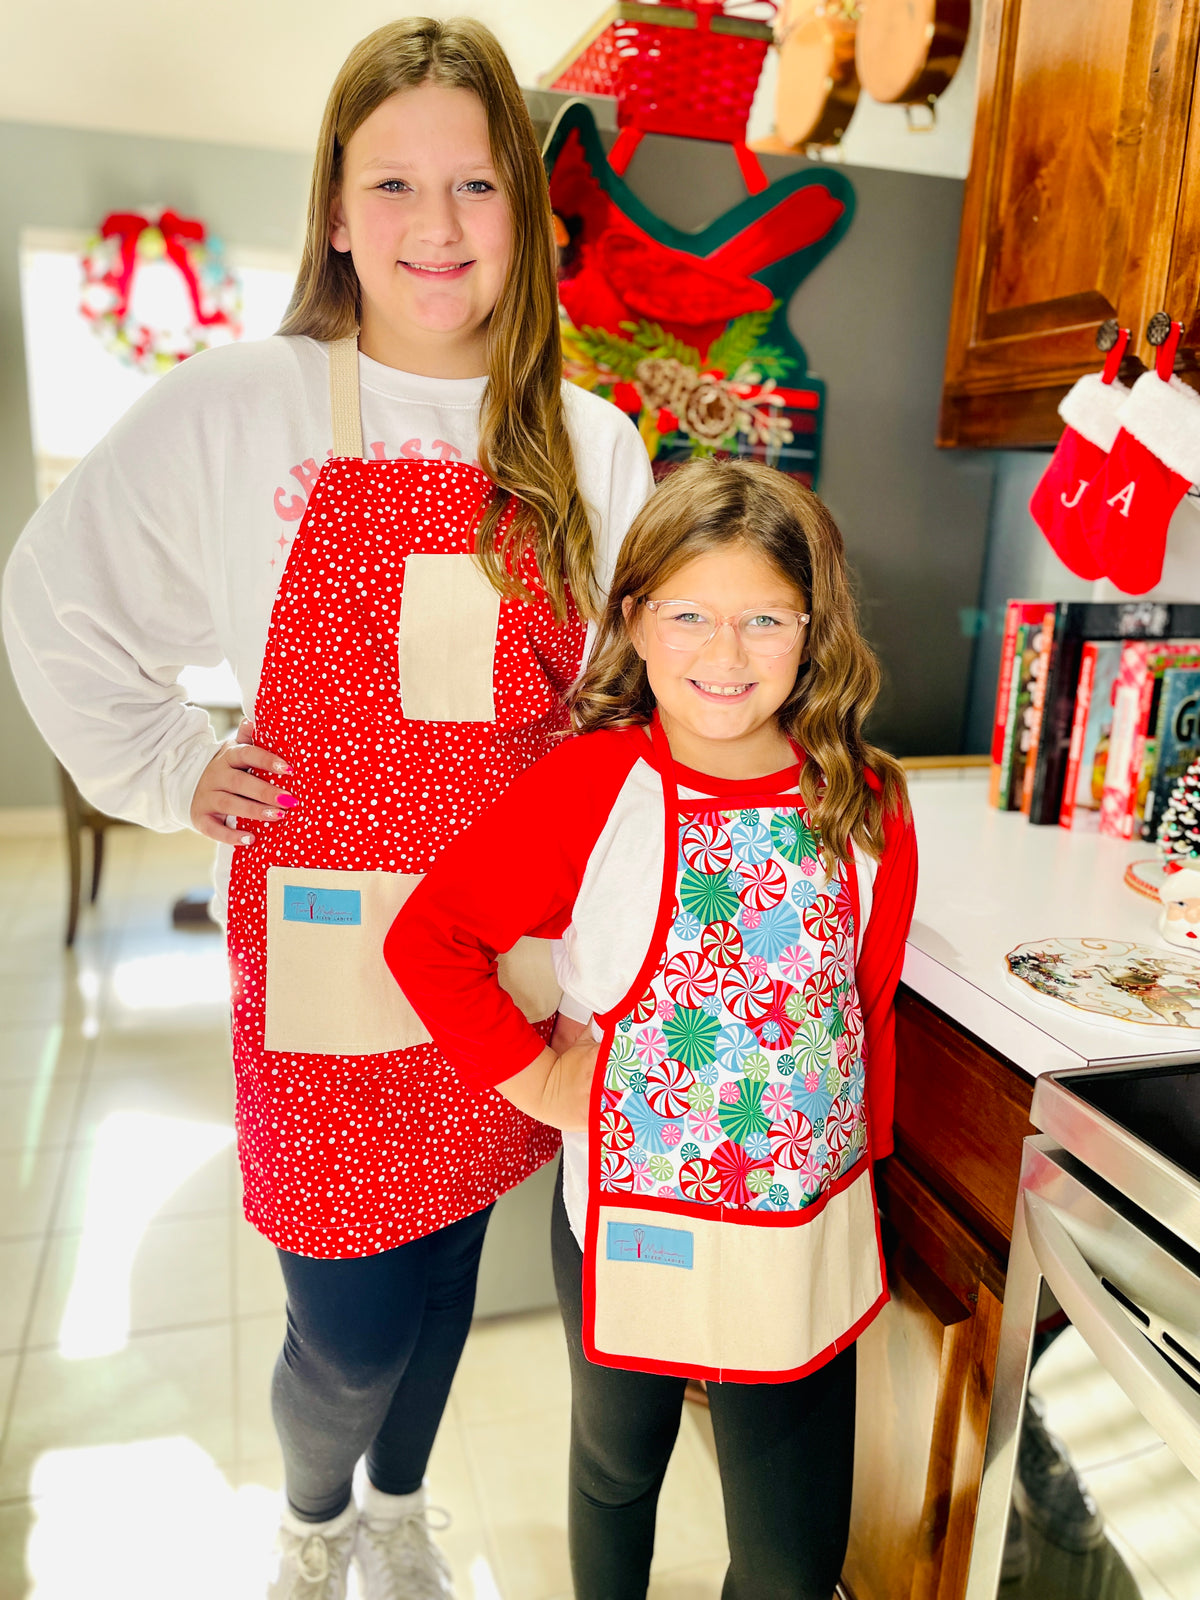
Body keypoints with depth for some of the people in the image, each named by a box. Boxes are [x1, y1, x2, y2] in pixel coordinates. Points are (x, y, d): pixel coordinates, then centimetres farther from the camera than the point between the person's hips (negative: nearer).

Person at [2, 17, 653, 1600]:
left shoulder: (592, 448, 3)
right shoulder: (234, 411, -5)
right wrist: (171, 770, 0)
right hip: (326, 948, -2)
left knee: (448, 1257, 20)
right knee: (350, 1331, 7)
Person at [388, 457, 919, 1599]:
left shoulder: (864, 805, -7)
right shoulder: (585, 787, -16)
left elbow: (868, 1005, 4)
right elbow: (427, 936, -11)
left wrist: (857, 1161, 7)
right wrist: (532, 1079, -13)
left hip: (807, 1230, 2)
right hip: (628, 1221, -1)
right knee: (616, 1463, 27)